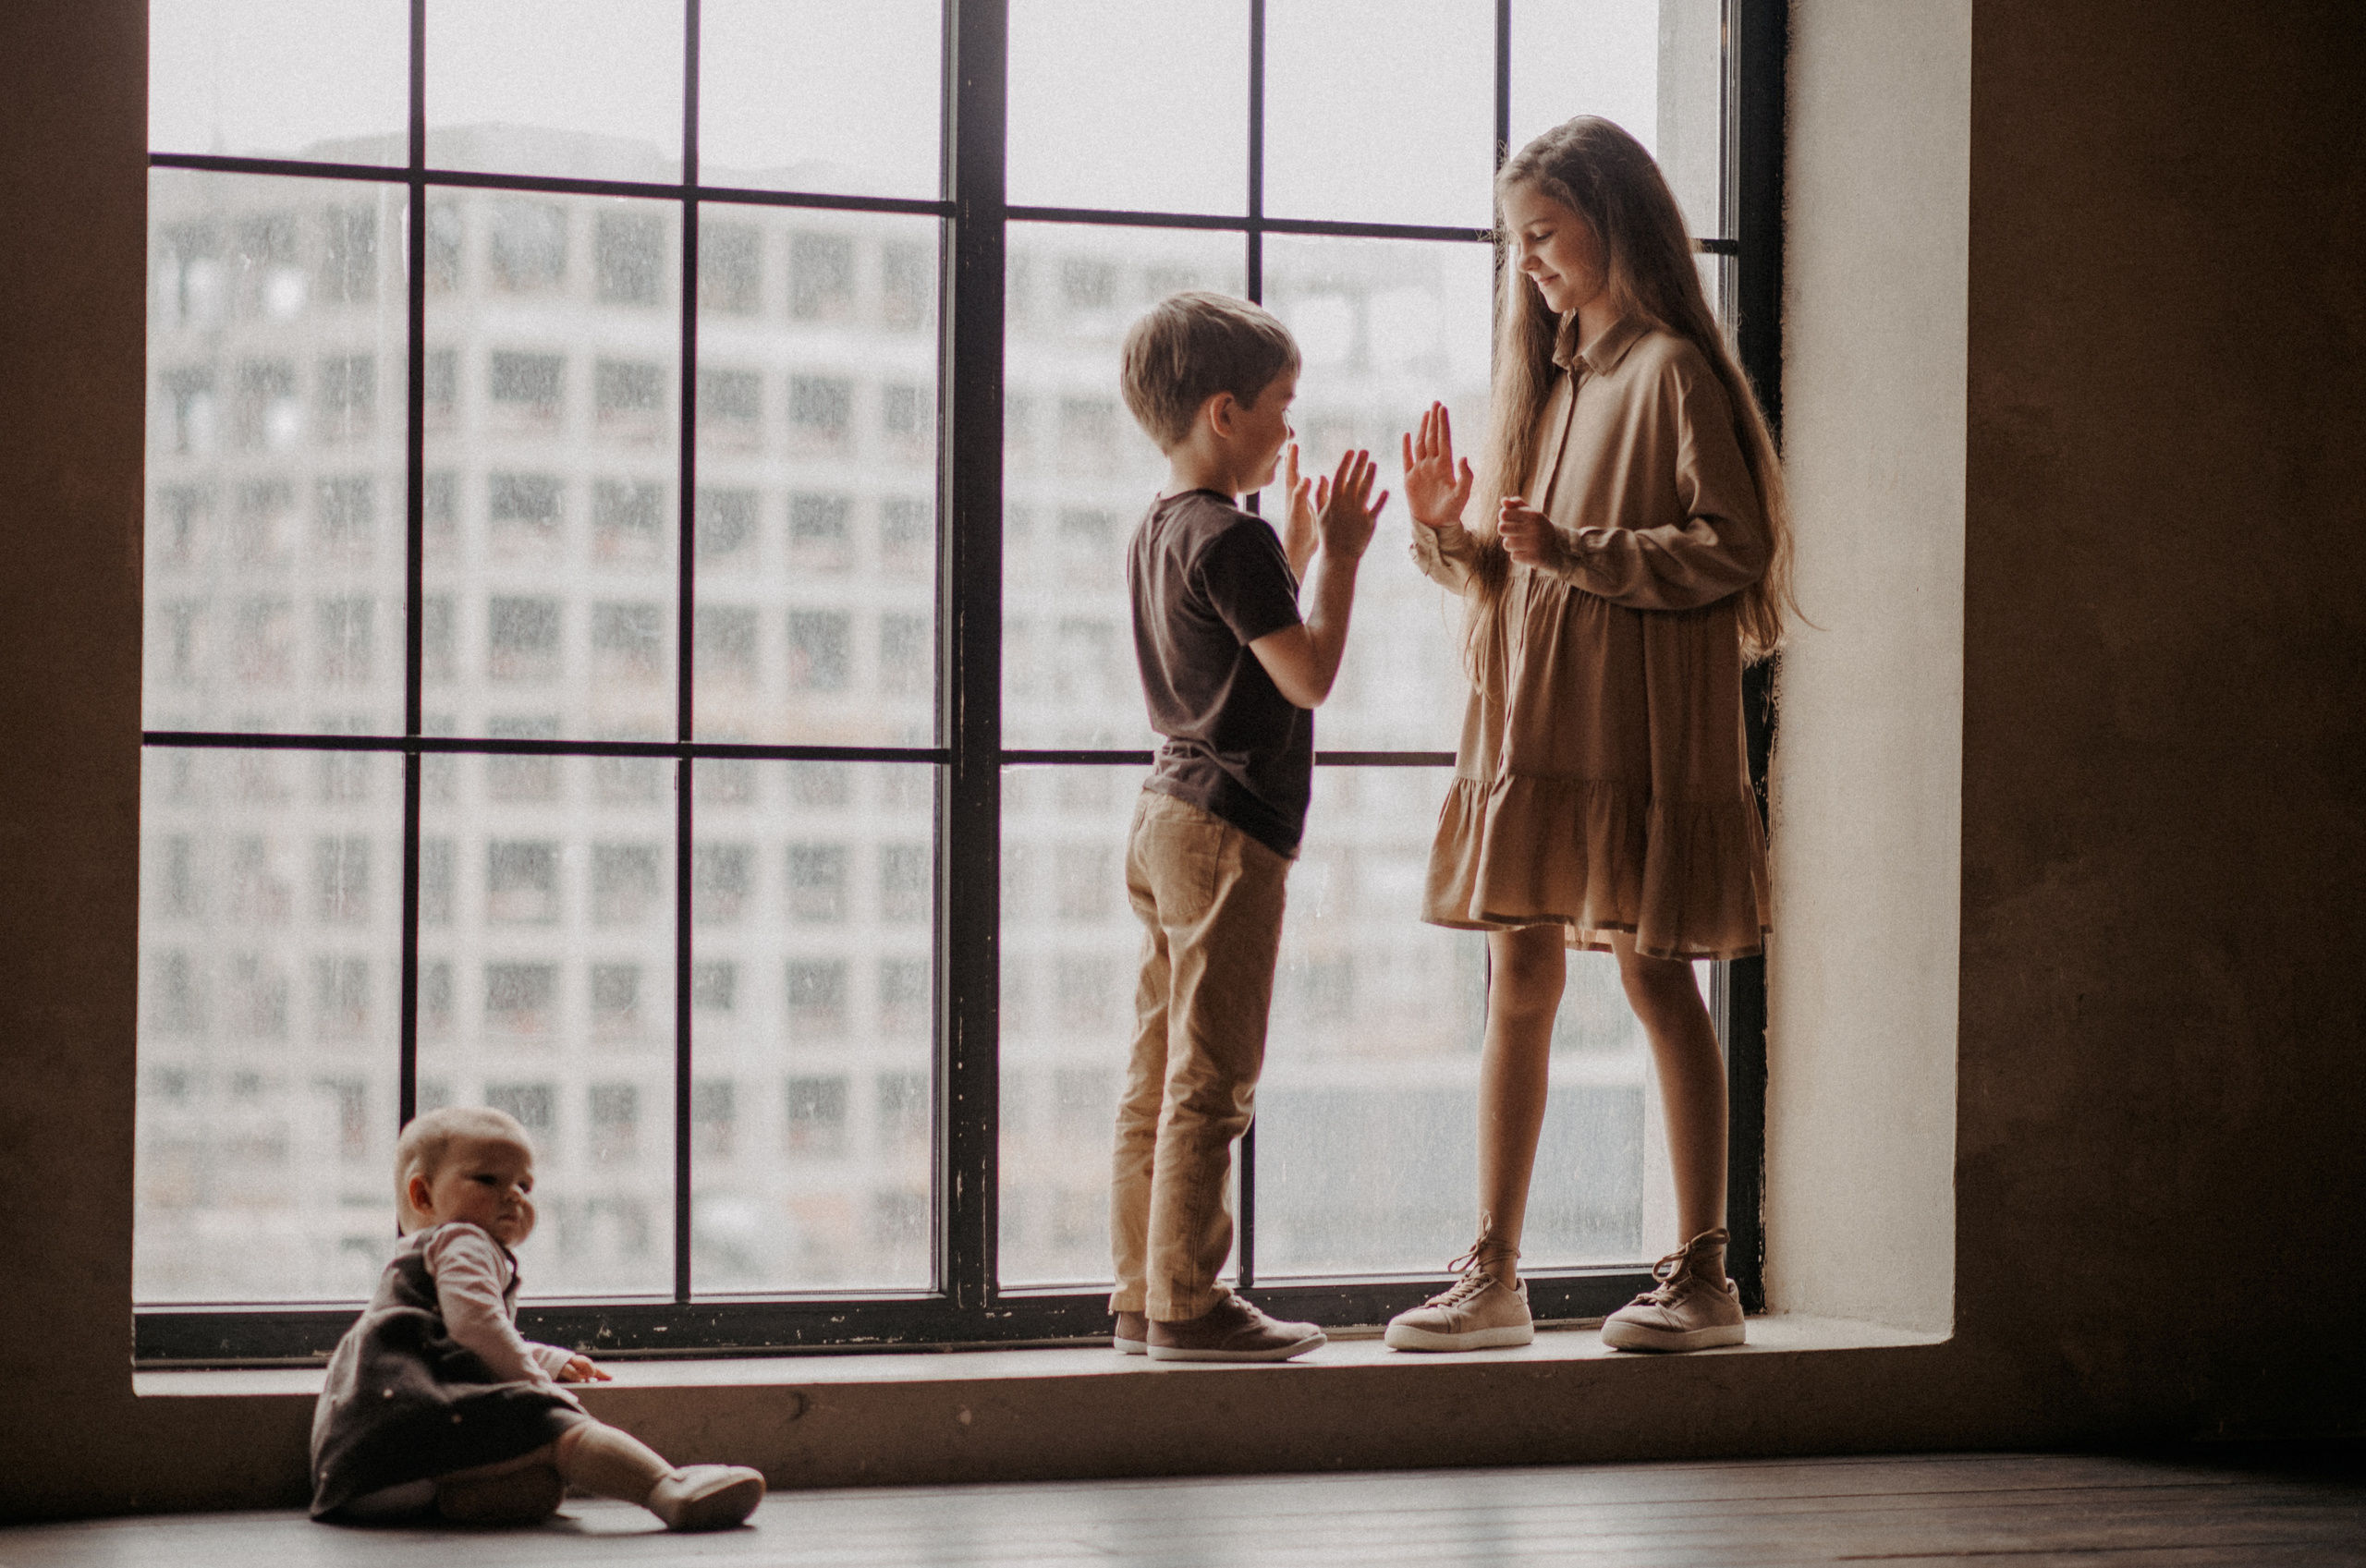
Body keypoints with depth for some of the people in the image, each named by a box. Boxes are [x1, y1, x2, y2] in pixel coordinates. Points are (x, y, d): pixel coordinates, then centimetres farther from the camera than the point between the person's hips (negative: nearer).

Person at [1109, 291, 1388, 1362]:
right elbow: (1310, 678, -18)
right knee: (1210, 1078, -6)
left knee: (1158, 1074, 11)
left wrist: (1299, 561, 23)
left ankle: (1143, 1293, 15)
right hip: (1229, 831, -10)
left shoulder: (1156, 535, 15)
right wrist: (1336, 560, -10)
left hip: (1166, 819, 10)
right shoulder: (1234, 541, -15)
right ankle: (1186, 1304, -4)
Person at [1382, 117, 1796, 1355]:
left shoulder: (1672, 371, -6)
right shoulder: (1547, 375, 17)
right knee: (1517, 984, 5)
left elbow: (1733, 548, -14)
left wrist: (1576, 550, -20)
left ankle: (1702, 1270, 4)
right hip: (1524, 725, 7)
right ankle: (1493, 1276, 9)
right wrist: (1447, 528, -2)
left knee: (1654, 975, -3)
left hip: (1635, 728, -7)